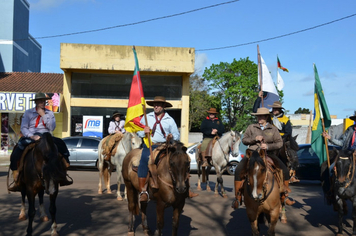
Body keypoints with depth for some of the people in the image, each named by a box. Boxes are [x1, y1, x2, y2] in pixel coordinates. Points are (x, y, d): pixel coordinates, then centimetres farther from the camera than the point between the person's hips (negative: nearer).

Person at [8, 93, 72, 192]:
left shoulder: (50, 113, 9)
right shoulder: (28, 113, 3)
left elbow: (52, 128, -4)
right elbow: (23, 128, -4)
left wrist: (44, 115, -12)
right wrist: (32, 136, -21)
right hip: (30, 137, -2)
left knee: (61, 145, -17)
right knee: (15, 154, -25)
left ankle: (63, 177, -10)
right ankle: (17, 182, -17)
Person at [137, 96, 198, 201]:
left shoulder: (170, 120, 13)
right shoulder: (146, 117, 12)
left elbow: (177, 135, 14)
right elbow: (138, 130, 14)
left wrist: (172, 136, -8)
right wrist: (144, 132, -8)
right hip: (149, 146, -1)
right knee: (144, 161, -27)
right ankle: (143, 191, -20)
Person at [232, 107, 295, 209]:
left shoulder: (273, 129, 8)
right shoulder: (251, 127, 9)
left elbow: (280, 143, 0)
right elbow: (244, 140, 6)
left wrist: (268, 146, -16)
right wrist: (255, 138, -12)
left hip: (269, 154, 1)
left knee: (284, 170, -16)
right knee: (238, 170, -24)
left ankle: (284, 196, 2)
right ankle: (238, 197, -13)